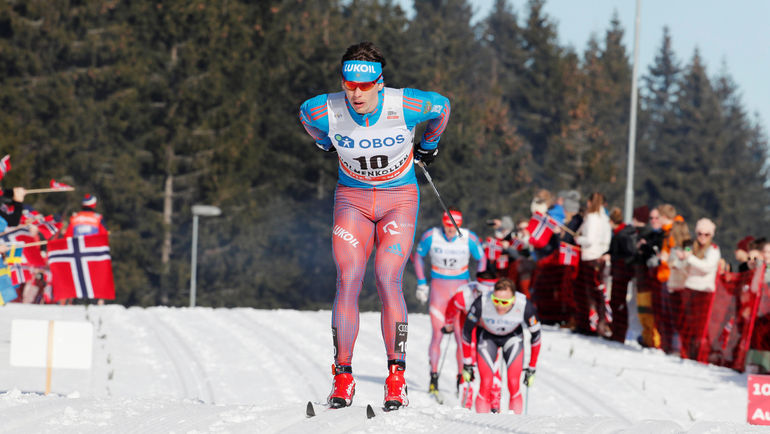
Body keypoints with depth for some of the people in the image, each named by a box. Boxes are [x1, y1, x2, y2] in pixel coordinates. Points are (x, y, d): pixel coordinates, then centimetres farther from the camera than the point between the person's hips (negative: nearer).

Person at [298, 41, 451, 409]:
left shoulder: (405, 106, -22)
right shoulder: (326, 110, -18)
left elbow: (442, 106, 0)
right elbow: (304, 114, 8)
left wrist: (428, 145, 16)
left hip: (399, 199, -2)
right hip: (352, 198, 2)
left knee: (387, 279, -18)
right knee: (348, 280, -13)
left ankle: (397, 379, -13)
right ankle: (342, 378, -5)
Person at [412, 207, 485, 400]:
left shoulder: (469, 238, -11)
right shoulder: (431, 236, -10)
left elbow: (481, 259, 5)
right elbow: (418, 256, 7)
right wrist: (421, 283, 2)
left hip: (461, 289, 0)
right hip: (438, 288, 0)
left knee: (462, 336, -2)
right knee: (437, 334, -8)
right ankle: (433, 380, -3)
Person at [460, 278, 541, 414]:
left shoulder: (524, 307, -33)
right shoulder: (481, 303, -35)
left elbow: (536, 335, -14)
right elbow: (467, 330, -17)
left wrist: (532, 368, -8)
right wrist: (467, 364, -10)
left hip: (512, 337, 0)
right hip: (486, 336, 0)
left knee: (514, 385, -13)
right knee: (486, 385, -14)